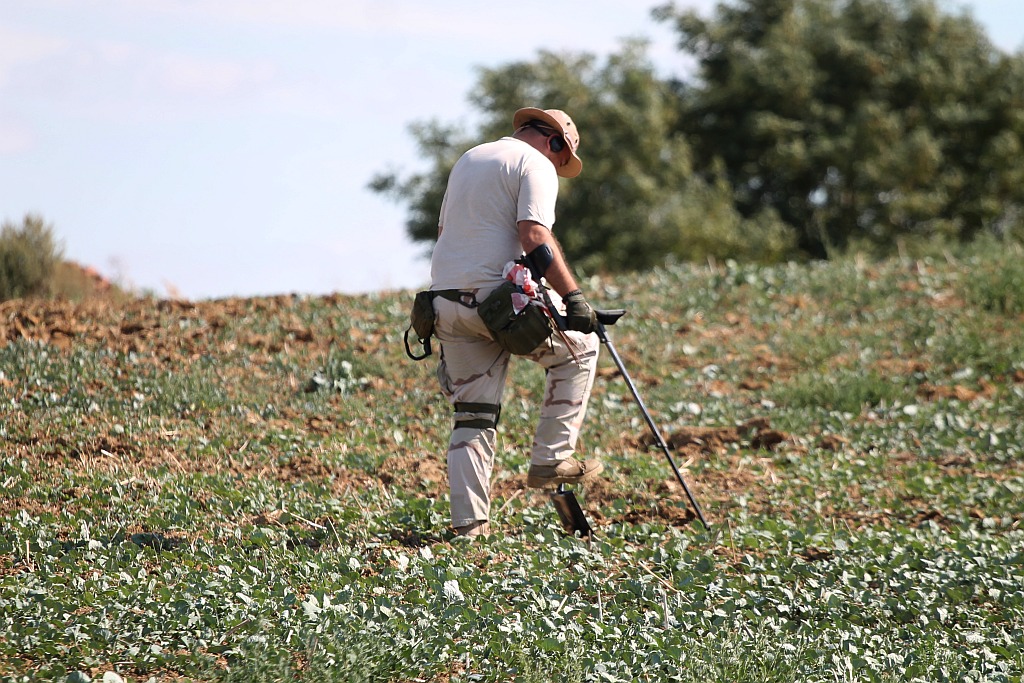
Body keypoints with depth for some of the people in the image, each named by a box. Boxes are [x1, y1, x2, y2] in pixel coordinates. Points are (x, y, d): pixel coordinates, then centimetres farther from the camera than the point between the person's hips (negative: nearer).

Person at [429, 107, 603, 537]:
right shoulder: (536, 164, -1)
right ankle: (551, 458, 7)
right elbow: (534, 236, -15)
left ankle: (469, 521, 2)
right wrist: (573, 296, -18)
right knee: (579, 346, 14)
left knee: (472, 416, 9)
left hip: (445, 299, 7)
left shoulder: (469, 159, 25)